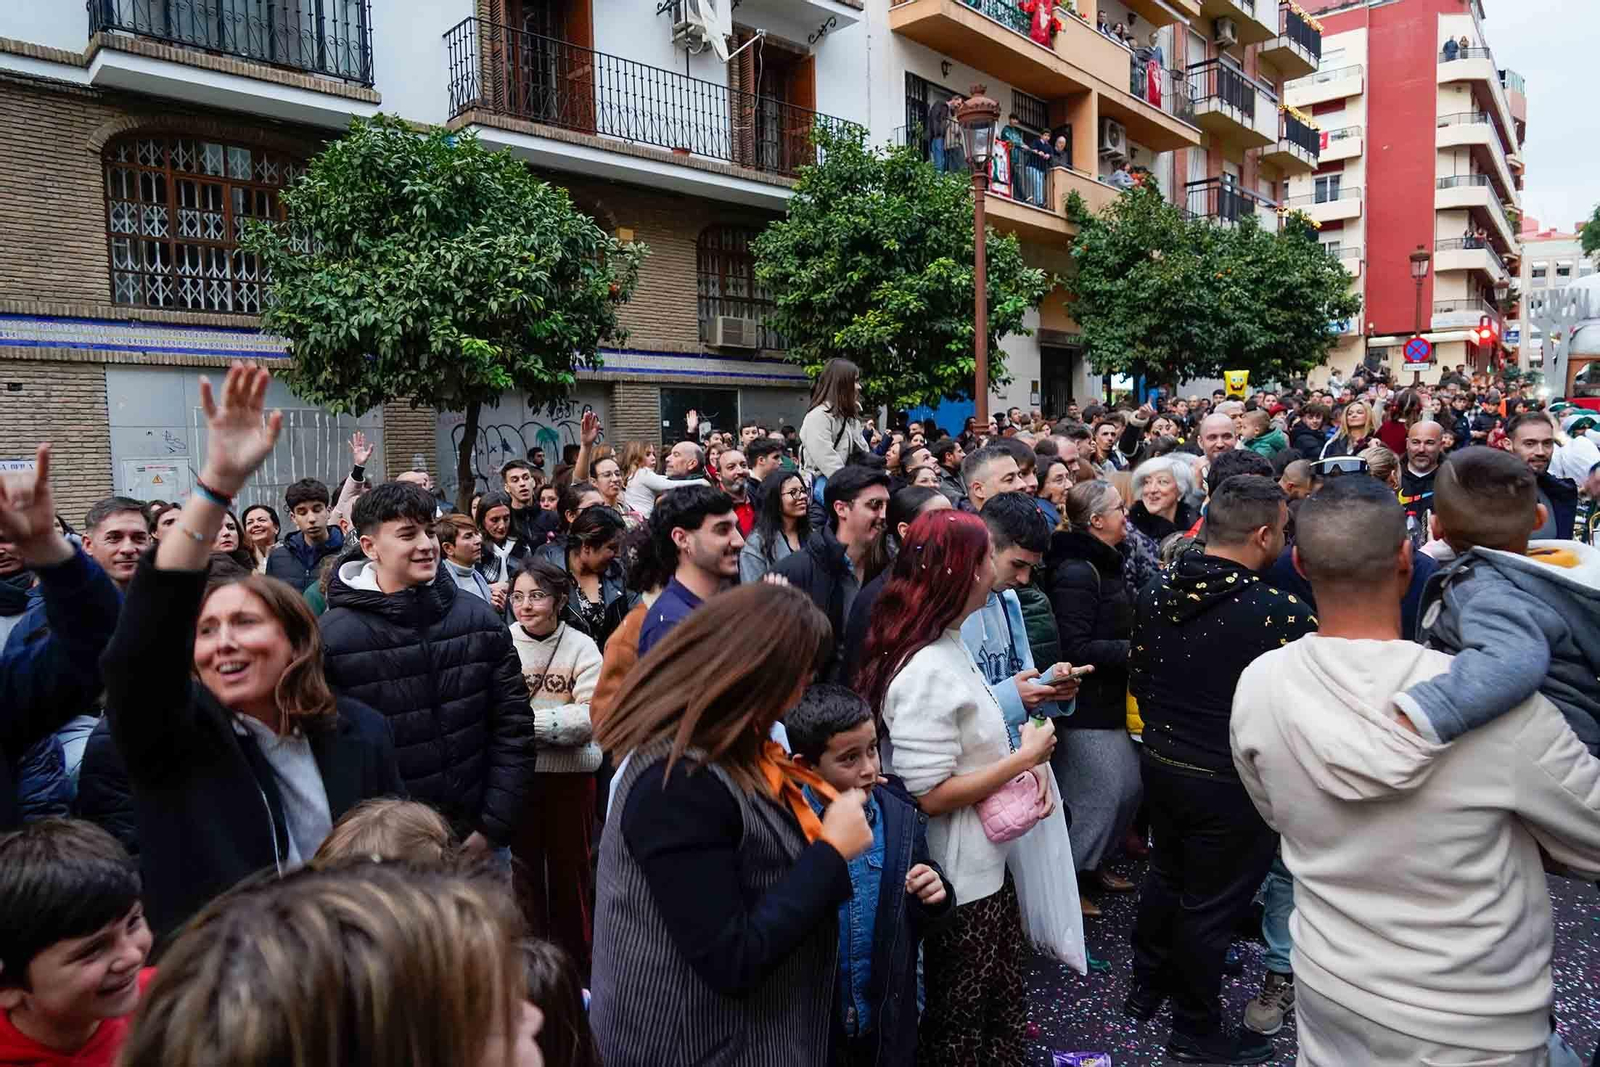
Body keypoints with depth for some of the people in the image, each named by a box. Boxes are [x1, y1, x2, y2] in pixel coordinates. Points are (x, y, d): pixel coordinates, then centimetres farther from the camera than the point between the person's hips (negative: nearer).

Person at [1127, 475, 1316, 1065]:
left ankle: (1146, 986, 44)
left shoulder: (1156, 591, -5)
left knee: (1166, 874, 25)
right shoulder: (1283, 613, -24)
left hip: (1161, 764, 6)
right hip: (1231, 783, -6)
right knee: (1208, 905, 11)